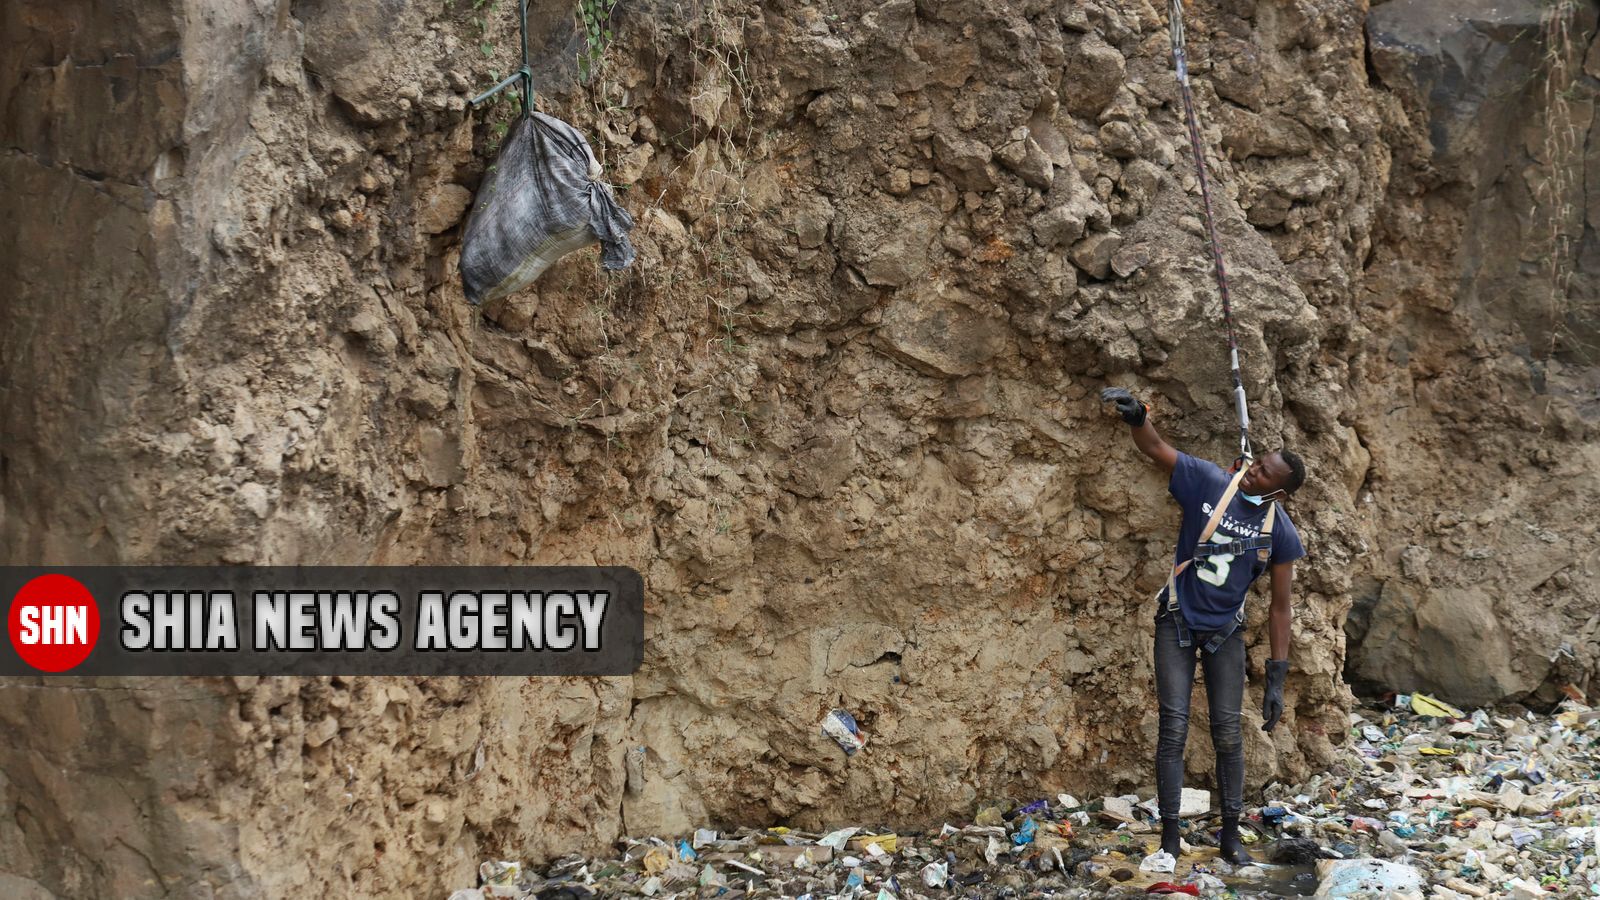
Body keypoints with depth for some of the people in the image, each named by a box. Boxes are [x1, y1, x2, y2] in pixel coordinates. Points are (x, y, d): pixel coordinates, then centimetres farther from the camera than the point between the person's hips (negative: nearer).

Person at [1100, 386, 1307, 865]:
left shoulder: (1281, 533, -11)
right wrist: (1136, 416, -39)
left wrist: (1277, 678, -8)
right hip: (1178, 623, -1)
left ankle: (1230, 834, 17)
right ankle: (1169, 837, 0)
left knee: (1228, 734, 3)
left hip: (1224, 632, 1)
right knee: (1173, 730, -5)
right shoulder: (1208, 483, -14)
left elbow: (1280, 607, -6)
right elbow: (1156, 448, -15)